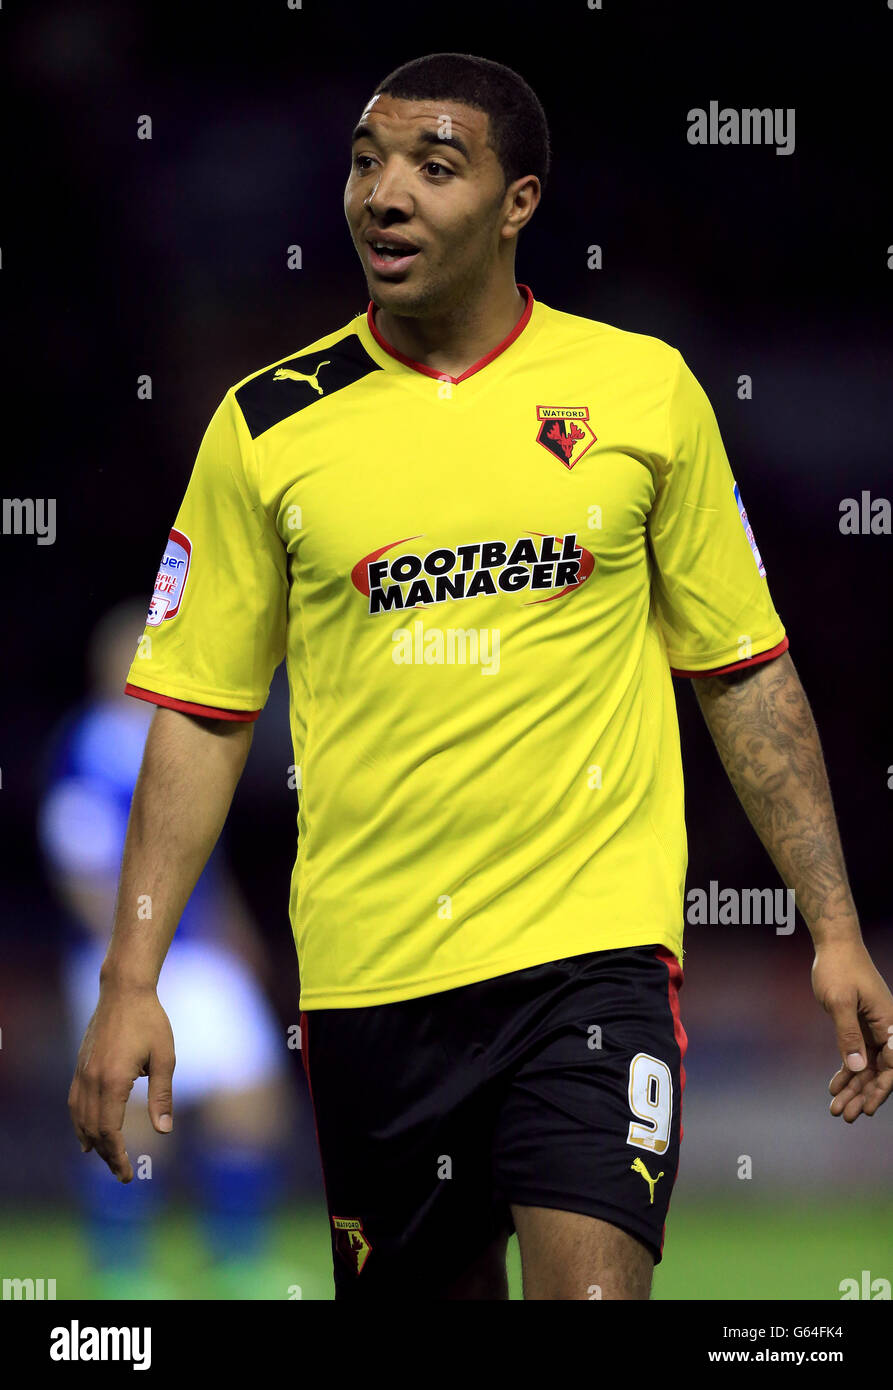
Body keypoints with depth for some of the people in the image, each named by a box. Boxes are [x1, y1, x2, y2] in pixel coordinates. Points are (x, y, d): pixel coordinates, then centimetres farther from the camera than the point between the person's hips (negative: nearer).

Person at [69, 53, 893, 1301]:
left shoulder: (645, 390, 2)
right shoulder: (268, 426, 3)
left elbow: (745, 674, 8)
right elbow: (202, 716, 6)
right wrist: (132, 980, -2)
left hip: (595, 949, -2)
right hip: (367, 974, 2)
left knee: (590, 1290, -19)